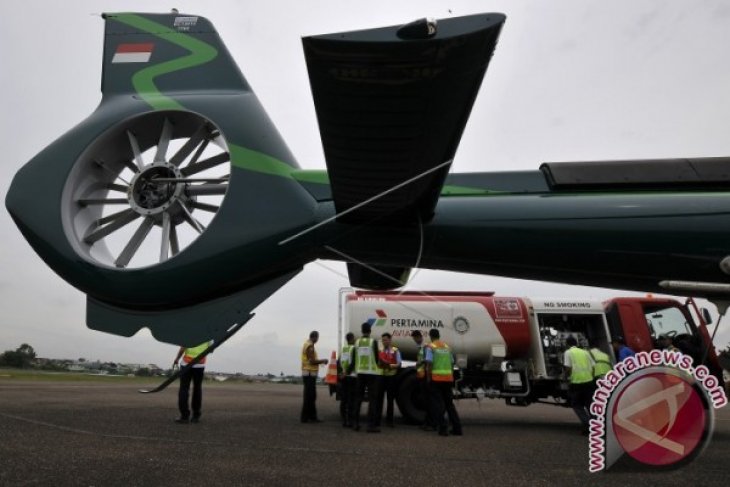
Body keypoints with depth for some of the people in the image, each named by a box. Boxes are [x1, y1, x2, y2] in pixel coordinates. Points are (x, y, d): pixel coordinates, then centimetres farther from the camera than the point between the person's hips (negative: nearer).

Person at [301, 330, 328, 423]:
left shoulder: (307, 344, 15)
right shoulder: (310, 346, -16)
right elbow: (312, 361, -21)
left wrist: (320, 361, 17)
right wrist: (323, 361, -8)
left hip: (309, 373, 10)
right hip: (309, 373, -10)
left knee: (311, 396, 12)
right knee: (309, 396, -4)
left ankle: (312, 416, 17)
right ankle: (305, 417, 1)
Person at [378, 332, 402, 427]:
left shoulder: (395, 351, 1)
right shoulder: (379, 351, 9)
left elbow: (398, 364, -4)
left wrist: (390, 365, -21)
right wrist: (379, 365, -11)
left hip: (391, 377, -2)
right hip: (381, 376, 2)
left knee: (390, 399, 7)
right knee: (379, 398, 2)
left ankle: (389, 420, 16)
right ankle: (377, 419, 10)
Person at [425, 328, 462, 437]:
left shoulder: (430, 347, -5)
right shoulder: (447, 347, 13)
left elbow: (429, 364, -12)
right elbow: (452, 364, 14)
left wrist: (428, 378, -5)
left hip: (436, 379, -5)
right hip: (449, 378, 5)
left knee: (438, 404, 3)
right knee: (449, 403, 15)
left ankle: (443, 428, 1)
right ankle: (457, 428, 15)